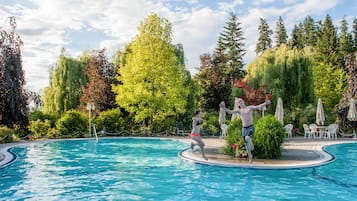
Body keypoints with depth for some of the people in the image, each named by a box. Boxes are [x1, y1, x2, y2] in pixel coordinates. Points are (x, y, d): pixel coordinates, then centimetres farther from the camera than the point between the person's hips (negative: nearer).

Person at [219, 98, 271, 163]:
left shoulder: (250, 108, 1)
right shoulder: (238, 110, 7)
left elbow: (258, 107, -11)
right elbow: (230, 112, -4)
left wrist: (265, 103, -27)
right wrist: (224, 108, -20)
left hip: (250, 127, -3)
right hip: (244, 128, 3)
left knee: (247, 138, -32)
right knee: (246, 144, 6)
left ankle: (251, 145, 0)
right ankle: (250, 157, 22)